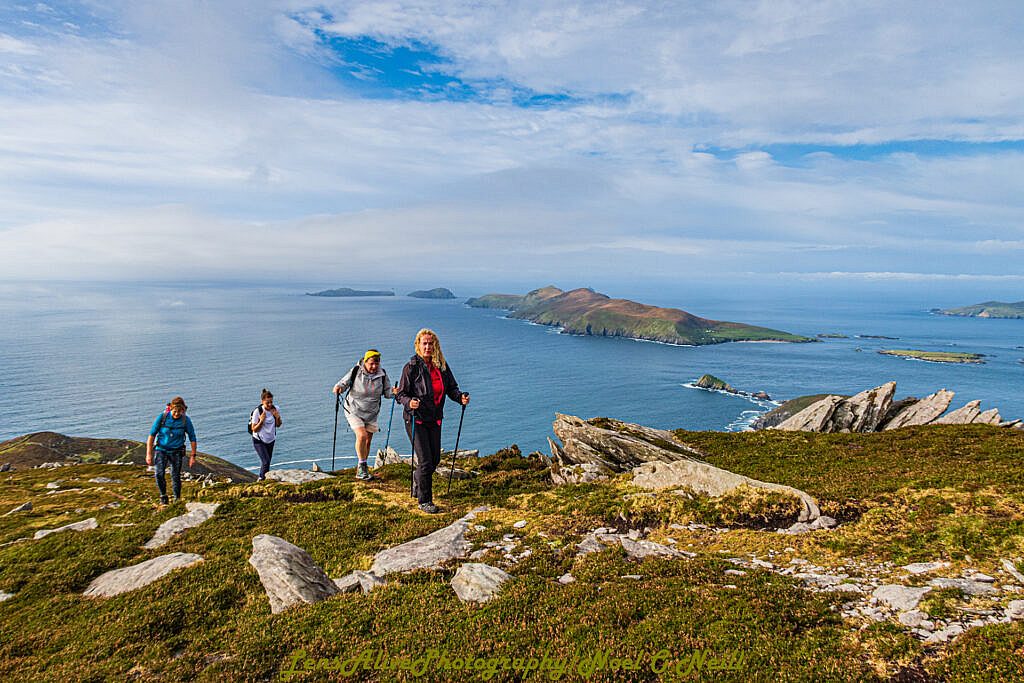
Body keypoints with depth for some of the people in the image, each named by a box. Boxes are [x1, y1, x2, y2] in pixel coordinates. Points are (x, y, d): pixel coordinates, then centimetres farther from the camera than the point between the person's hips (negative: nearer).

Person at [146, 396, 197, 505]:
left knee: (176, 477, -4)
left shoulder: (186, 420, -12)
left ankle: (177, 499, 15)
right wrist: (149, 454, -9)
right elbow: (151, 435, -6)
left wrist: (193, 456, -3)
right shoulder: (162, 417, -14)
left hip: (176, 452, 0)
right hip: (161, 450, 0)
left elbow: (192, 438, -2)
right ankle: (163, 496, 3)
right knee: (159, 474, -19)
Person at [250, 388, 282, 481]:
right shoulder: (257, 411, -21)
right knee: (266, 462, -15)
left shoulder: (275, 409, -8)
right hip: (259, 441, -5)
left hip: (271, 440, 5)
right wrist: (261, 421, -30)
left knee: (267, 462, 11)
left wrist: (277, 417, -16)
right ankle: (261, 480, 3)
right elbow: (254, 429, -14)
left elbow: (278, 425, 4)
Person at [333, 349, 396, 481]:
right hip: (354, 411, -3)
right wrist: (338, 387, -25)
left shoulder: (382, 374, -5)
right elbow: (344, 383, -3)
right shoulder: (356, 371, -13)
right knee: (361, 436, -22)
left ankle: (361, 470, 25)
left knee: (367, 441, 9)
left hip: (371, 414, 4)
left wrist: (394, 392, -22)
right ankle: (362, 466, -4)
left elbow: (387, 392, 0)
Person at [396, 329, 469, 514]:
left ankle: (417, 489, 38)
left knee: (435, 459, 12)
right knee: (425, 461, -9)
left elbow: (451, 387, 11)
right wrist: (409, 402, -30)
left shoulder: (441, 366, 4)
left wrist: (460, 397, -10)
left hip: (434, 419, 6)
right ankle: (424, 501, 5)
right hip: (416, 419, -6)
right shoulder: (411, 367, -10)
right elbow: (401, 394, -9)